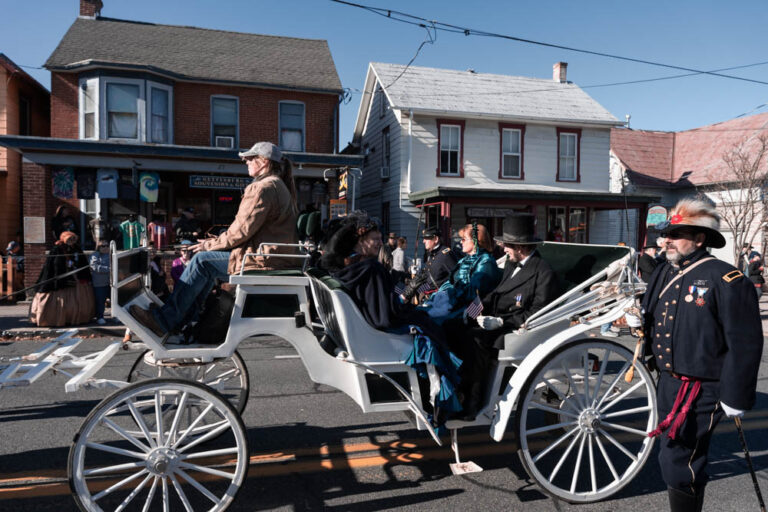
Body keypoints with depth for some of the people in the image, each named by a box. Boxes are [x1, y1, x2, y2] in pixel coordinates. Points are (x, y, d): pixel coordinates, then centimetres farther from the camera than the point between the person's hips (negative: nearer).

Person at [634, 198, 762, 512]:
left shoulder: (726, 280, -14)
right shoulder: (663, 273, 9)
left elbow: (745, 343, -15)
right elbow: (653, 318, 18)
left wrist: (735, 397, -13)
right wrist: (637, 317, -6)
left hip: (700, 391, -8)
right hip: (668, 381, 8)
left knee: (677, 465, -5)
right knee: (672, 459, 20)